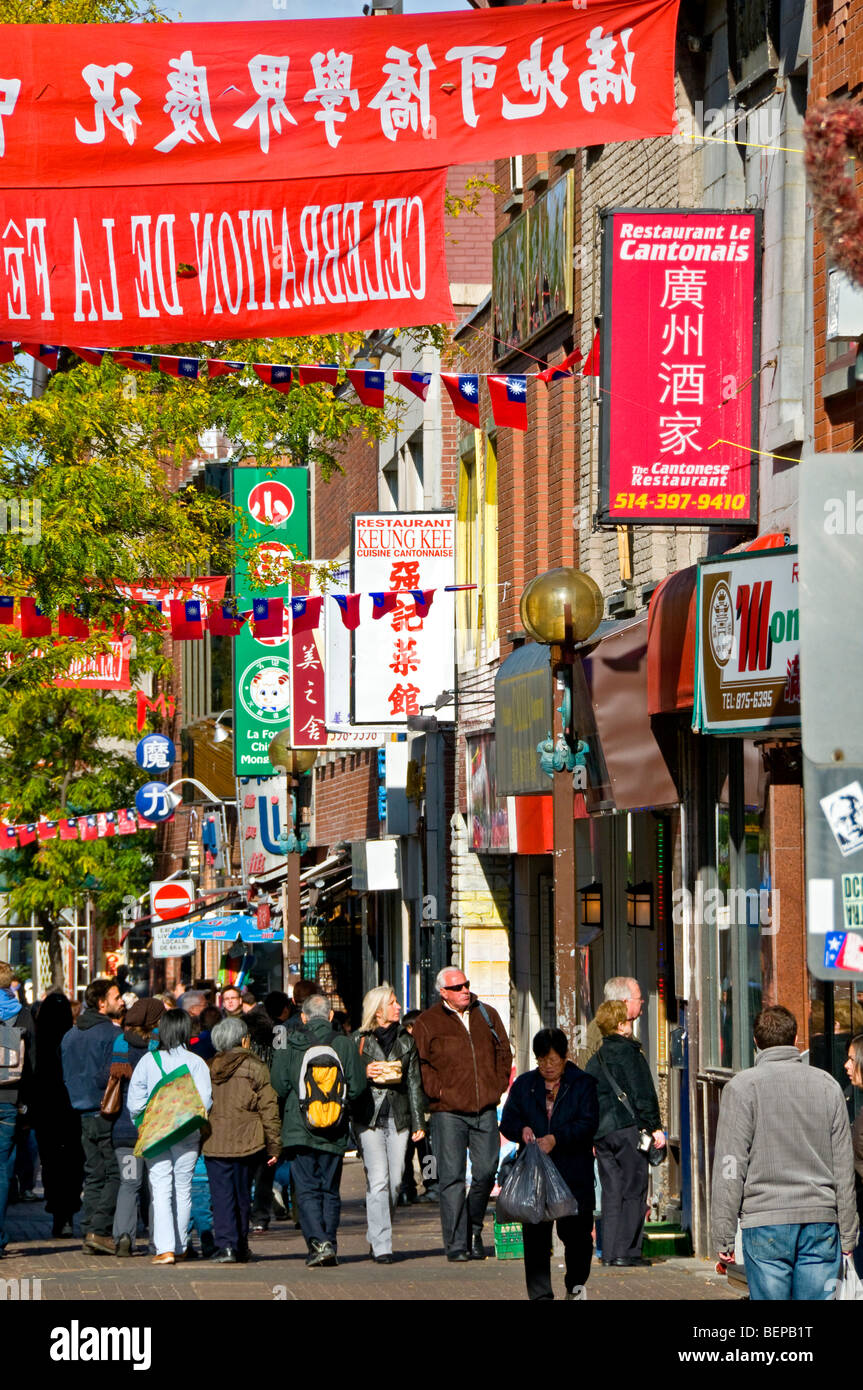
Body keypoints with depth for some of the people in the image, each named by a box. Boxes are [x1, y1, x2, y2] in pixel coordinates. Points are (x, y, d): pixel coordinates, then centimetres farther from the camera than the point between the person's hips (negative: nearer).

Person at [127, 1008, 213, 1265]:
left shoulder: (148, 1061, -1)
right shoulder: (196, 1062, -4)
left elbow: (135, 1101, -1)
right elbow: (205, 1100, -9)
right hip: (187, 1136, 0)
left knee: (161, 1190, -3)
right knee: (183, 1190, 11)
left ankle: (165, 1248, -15)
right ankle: (179, 1247, 17)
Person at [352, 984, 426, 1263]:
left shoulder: (406, 1040, 13)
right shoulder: (359, 1040, 4)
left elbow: (415, 1083, 13)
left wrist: (418, 1122, 8)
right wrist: (365, 1073, -13)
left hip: (398, 1117, 3)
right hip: (369, 1117, -3)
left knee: (395, 1182, 2)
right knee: (378, 1181, -13)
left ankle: (376, 1237, 19)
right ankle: (381, 1246, -14)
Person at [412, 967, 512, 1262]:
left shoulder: (486, 1016, 13)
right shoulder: (428, 1023, 1)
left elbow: (504, 1053, 20)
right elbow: (419, 1064, 0)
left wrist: (498, 1086, 10)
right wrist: (437, 1091, -9)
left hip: (485, 1110, 3)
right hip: (448, 1112, -3)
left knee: (486, 1172, 1)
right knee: (452, 1177, -6)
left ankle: (474, 1230, 21)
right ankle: (456, 1243, -4)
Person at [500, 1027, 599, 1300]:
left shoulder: (583, 1084, 2)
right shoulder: (524, 1084, 12)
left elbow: (588, 1124, -7)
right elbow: (507, 1120, 10)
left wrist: (556, 1139, -20)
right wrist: (521, 1130, -14)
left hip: (573, 1173, -2)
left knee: (576, 1232, 2)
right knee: (535, 1233, -3)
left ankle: (576, 1284, 24)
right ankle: (539, 1293, 1)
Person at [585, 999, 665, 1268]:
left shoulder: (595, 1059, 15)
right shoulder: (629, 1052, -7)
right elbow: (643, 1093, -11)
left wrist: (590, 1136, 22)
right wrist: (655, 1127, -8)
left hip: (601, 1132, 7)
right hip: (628, 1127, -7)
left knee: (611, 1192, 9)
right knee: (633, 1191, -3)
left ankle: (610, 1252, 6)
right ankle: (626, 1251, -7)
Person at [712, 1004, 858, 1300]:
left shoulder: (742, 1087, -2)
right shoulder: (828, 1086, 8)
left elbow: (731, 1167, -5)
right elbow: (844, 1167, 10)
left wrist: (724, 1237, -1)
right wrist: (848, 1234, 16)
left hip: (766, 1222, -3)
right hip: (821, 1220, 3)